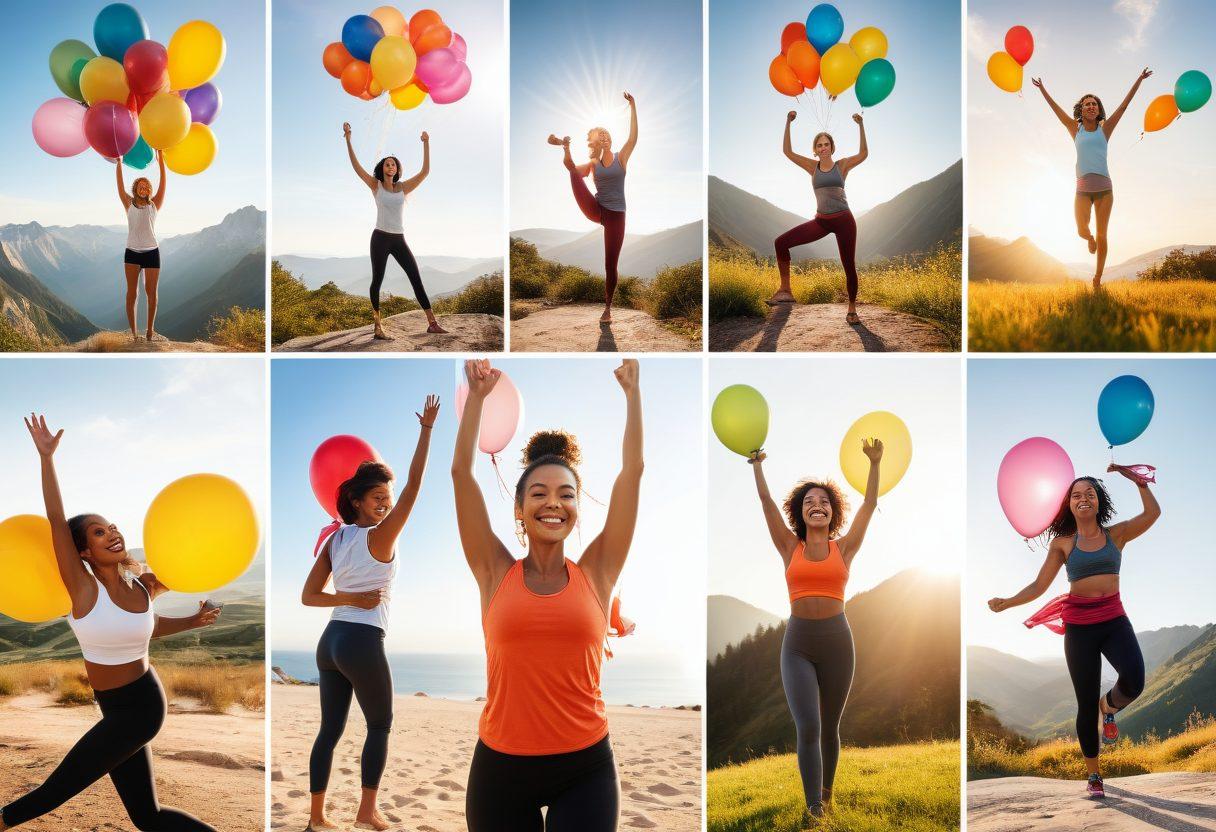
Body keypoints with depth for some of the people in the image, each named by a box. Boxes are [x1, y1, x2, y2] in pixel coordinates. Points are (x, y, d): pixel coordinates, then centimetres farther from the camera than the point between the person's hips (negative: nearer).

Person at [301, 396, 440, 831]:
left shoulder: (333, 540, 9)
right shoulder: (379, 538, -11)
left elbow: (308, 596, 7)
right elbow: (414, 484, -14)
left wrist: (351, 598, -1)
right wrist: (426, 428, -14)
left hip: (330, 640, 7)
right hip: (363, 642, -6)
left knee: (330, 729, 12)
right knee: (380, 725, 10)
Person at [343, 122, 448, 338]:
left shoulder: (403, 187, 6)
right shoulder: (376, 186, 1)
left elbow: (425, 171, -2)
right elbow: (356, 167, -7)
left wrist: (426, 144, -9)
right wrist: (348, 140, -15)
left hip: (399, 240, 2)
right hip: (380, 238, -2)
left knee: (416, 279, -2)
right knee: (377, 280, 2)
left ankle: (432, 323, -1)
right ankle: (377, 327, 7)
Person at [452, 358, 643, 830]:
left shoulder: (596, 573, 2)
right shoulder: (497, 573, 2)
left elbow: (632, 470, 1)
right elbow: (461, 471, 0)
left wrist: (632, 390, 5)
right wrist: (477, 394, 4)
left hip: (585, 766, 0)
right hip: (501, 765, 1)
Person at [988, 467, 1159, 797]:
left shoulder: (1116, 534, 4)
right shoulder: (1063, 543, 2)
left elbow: (1152, 513, -11)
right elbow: (1038, 586, -2)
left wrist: (1136, 479, -14)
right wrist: (1007, 603, -16)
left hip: (1114, 619, 0)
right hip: (1079, 626, 0)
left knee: (1134, 680, -28)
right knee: (1086, 704, 6)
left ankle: (1109, 707, 11)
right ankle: (1093, 775, 25)